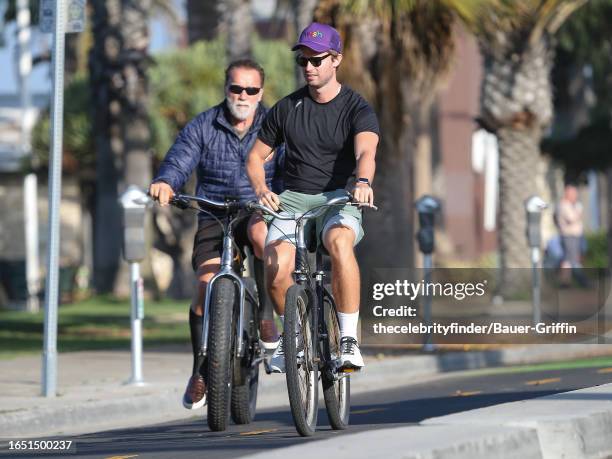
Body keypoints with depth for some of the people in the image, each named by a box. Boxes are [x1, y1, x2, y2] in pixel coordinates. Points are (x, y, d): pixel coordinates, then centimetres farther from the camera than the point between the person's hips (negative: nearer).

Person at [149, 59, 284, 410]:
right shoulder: (202, 127, 4)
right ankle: (201, 371, -2)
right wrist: (165, 183, -32)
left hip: (261, 211, -1)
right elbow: (179, 161, -9)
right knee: (207, 283, -18)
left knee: (261, 233, -38)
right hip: (215, 218, 1)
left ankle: (266, 316, -20)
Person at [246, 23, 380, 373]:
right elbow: (256, 156, 16)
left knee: (340, 242, -39)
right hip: (292, 199, 2)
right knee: (276, 270, -27)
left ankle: (349, 339, -28)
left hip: (338, 199, -2)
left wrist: (362, 181, -47)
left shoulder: (357, 109, -3)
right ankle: (291, 337, 5)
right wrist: (262, 190, -6)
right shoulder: (287, 108, 8)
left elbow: (365, 151, -23)